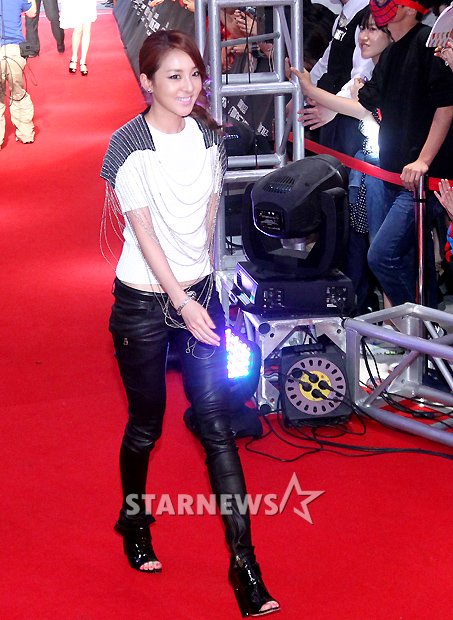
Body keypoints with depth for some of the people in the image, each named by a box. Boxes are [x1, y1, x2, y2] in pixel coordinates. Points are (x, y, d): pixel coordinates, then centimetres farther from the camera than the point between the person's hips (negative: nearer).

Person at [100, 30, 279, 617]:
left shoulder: (208, 137, 3)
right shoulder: (130, 146, -13)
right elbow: (144, 233, -16)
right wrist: (184, 304, -19)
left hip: (199, 291, 4)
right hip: (144, 301, -4)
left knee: (217, 423, -1)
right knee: (146, 424, 10)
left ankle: (244, 564, 1)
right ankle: (134, 519, 39)